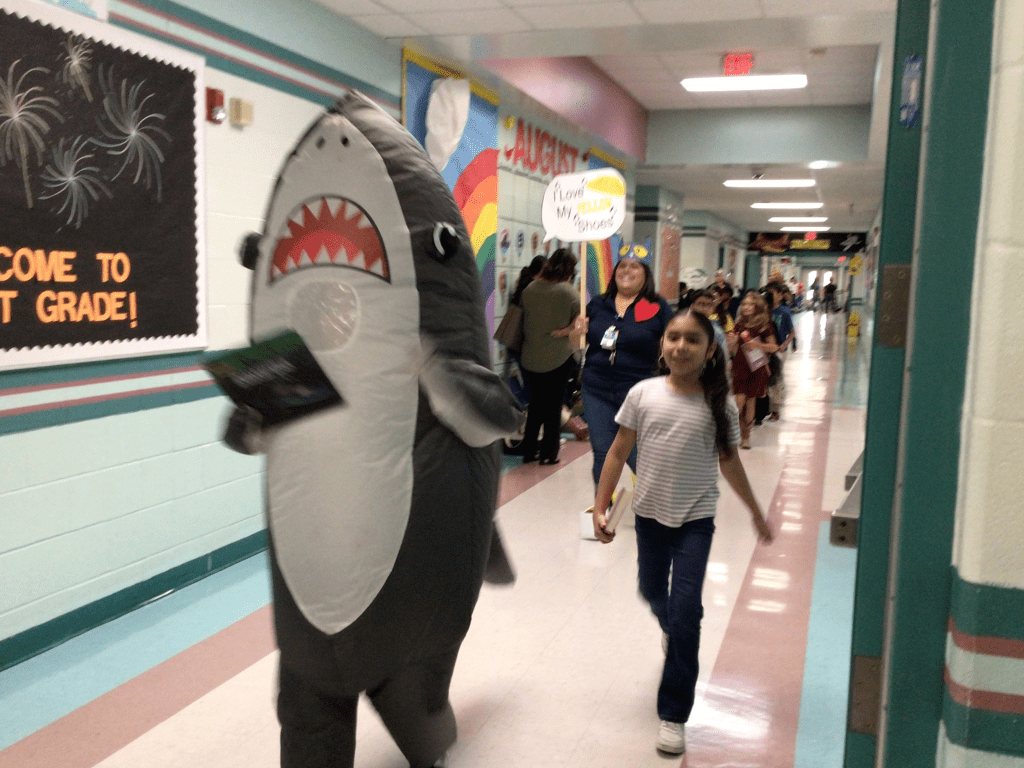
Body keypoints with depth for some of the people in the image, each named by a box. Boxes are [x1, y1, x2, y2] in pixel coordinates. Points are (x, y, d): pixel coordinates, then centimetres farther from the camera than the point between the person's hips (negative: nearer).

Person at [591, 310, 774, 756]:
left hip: (695, 519, -2)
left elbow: (729, 463, 4)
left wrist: (756, 513, 12)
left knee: (685, 614, -6)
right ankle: (673, 630, 58)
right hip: (650, 513, 2)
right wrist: (600, 507, -4)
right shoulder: (643, 394, -8)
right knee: (653, 592, 21)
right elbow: (618, 452, -2)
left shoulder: (718, 405, -9)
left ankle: (673, 715, 7)